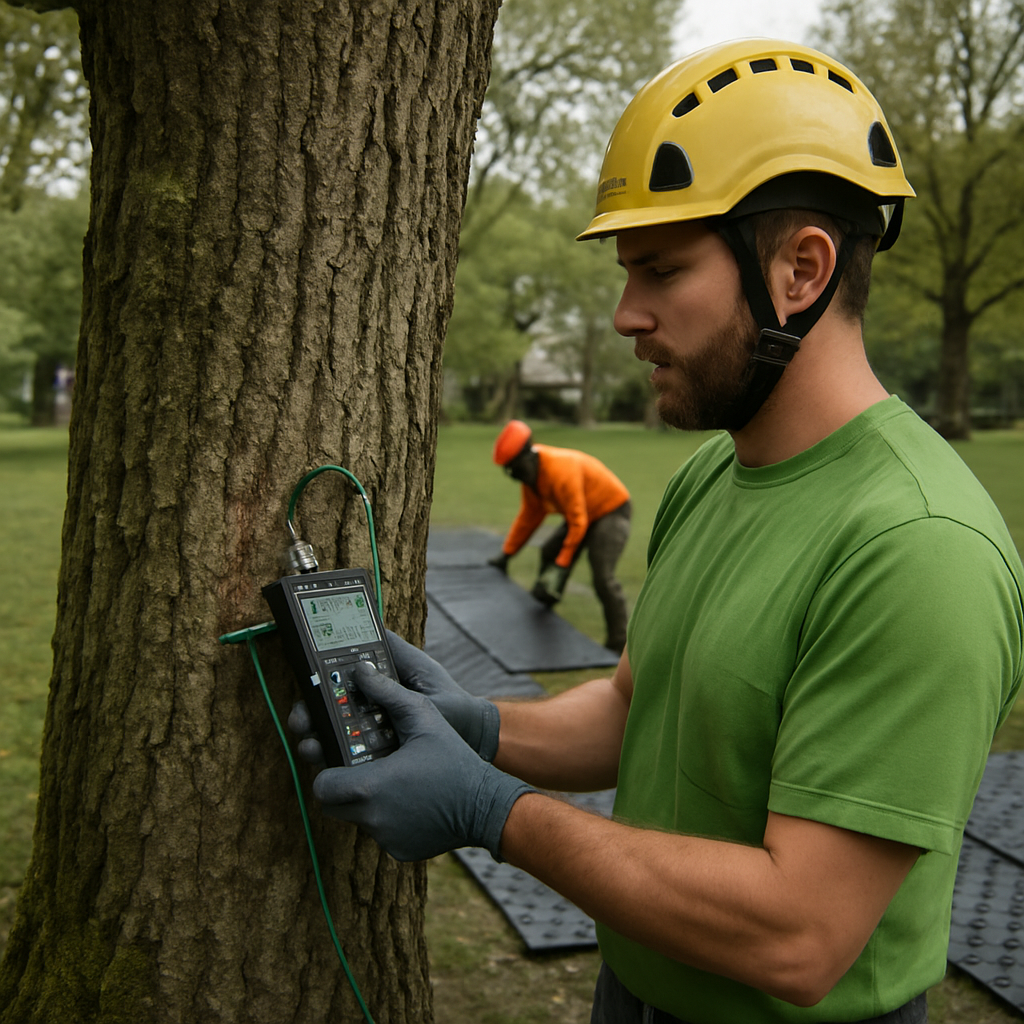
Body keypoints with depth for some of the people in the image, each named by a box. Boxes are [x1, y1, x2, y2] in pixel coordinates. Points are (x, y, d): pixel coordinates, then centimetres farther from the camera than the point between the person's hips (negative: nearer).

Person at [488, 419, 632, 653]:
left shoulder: (560, 470, -33)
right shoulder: (531, 474, -3)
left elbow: (577, 522, -29)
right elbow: (530, 516, 11)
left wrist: (562, 565, -26)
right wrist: (507, 553, 14)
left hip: (612, 511, -10)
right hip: (583, 513, 10)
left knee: (602, 576, -21)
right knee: (549, 553, 11)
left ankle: (619, 644, -13)